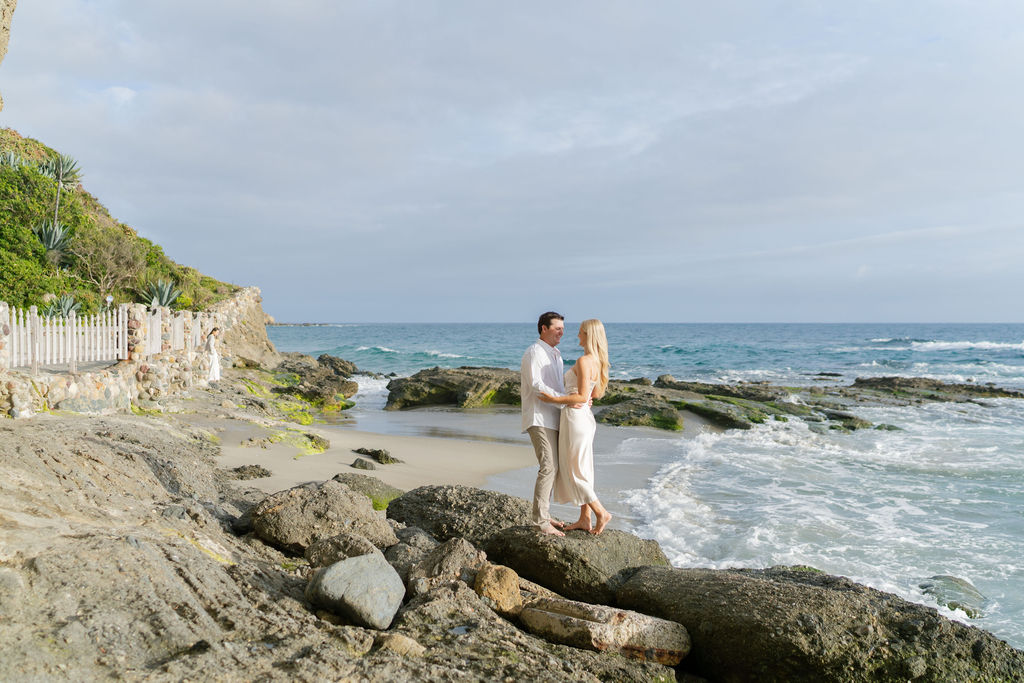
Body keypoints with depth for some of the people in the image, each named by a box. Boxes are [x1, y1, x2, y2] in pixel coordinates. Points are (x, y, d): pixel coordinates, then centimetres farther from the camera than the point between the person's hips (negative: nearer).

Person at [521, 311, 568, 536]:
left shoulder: (555, 355, 20)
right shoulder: (534, 352, -10)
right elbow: (537, 386, -20)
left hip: (552, 418, 9)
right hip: (539, 418, -9)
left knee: (552, 467, 10)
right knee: (548, 467, -15)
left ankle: (543, 515, 18)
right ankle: (540, 520, -12)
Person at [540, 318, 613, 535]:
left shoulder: (583, 361, -20)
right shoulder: (598, 361, 8)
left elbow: (582, 397, -23)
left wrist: (555, 399, -18)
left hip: (575, 417, -9)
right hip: (586, 417, 10)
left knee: (575, 473, 0)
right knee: (583, 470, 13)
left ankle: (601, 513, 3)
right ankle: (584, 519, 19)